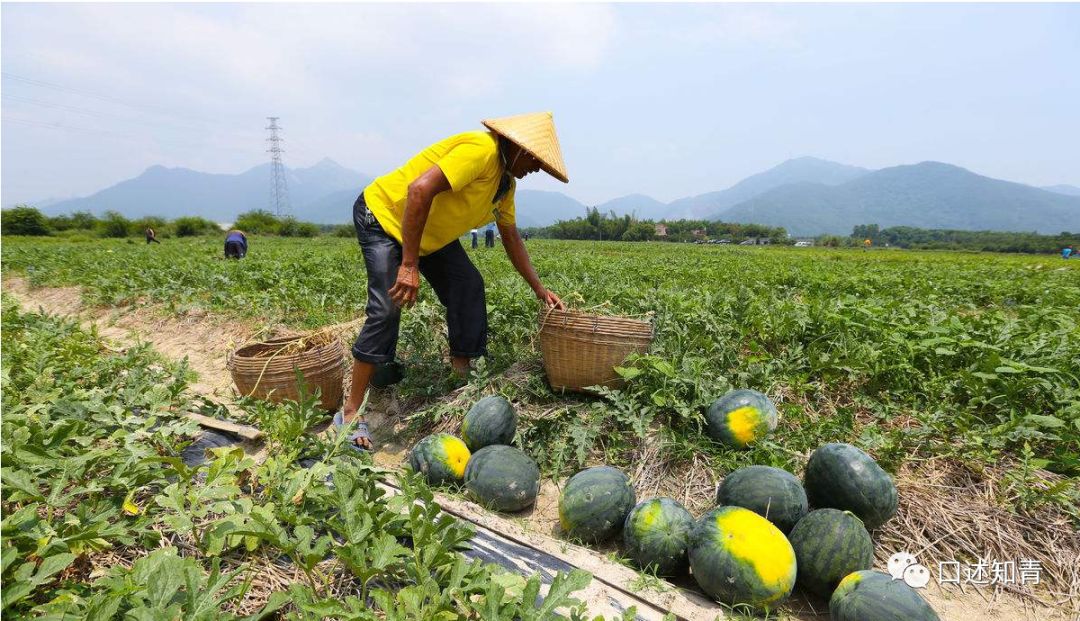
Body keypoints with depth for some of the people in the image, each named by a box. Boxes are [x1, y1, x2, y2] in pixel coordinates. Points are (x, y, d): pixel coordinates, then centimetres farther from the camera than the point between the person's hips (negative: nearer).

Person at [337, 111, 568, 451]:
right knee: (386, 309, -19)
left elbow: (511, 238, 10)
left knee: (469, 287, -4)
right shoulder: (481, 150, -28)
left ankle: (462, 373, 6)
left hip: (431, 234, 9)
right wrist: (409, 265, -38)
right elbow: (419, 190, -39)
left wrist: (539, 289, 9)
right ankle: (350, 413, -9)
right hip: (382, 213, -9)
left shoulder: (506, 182, 2)